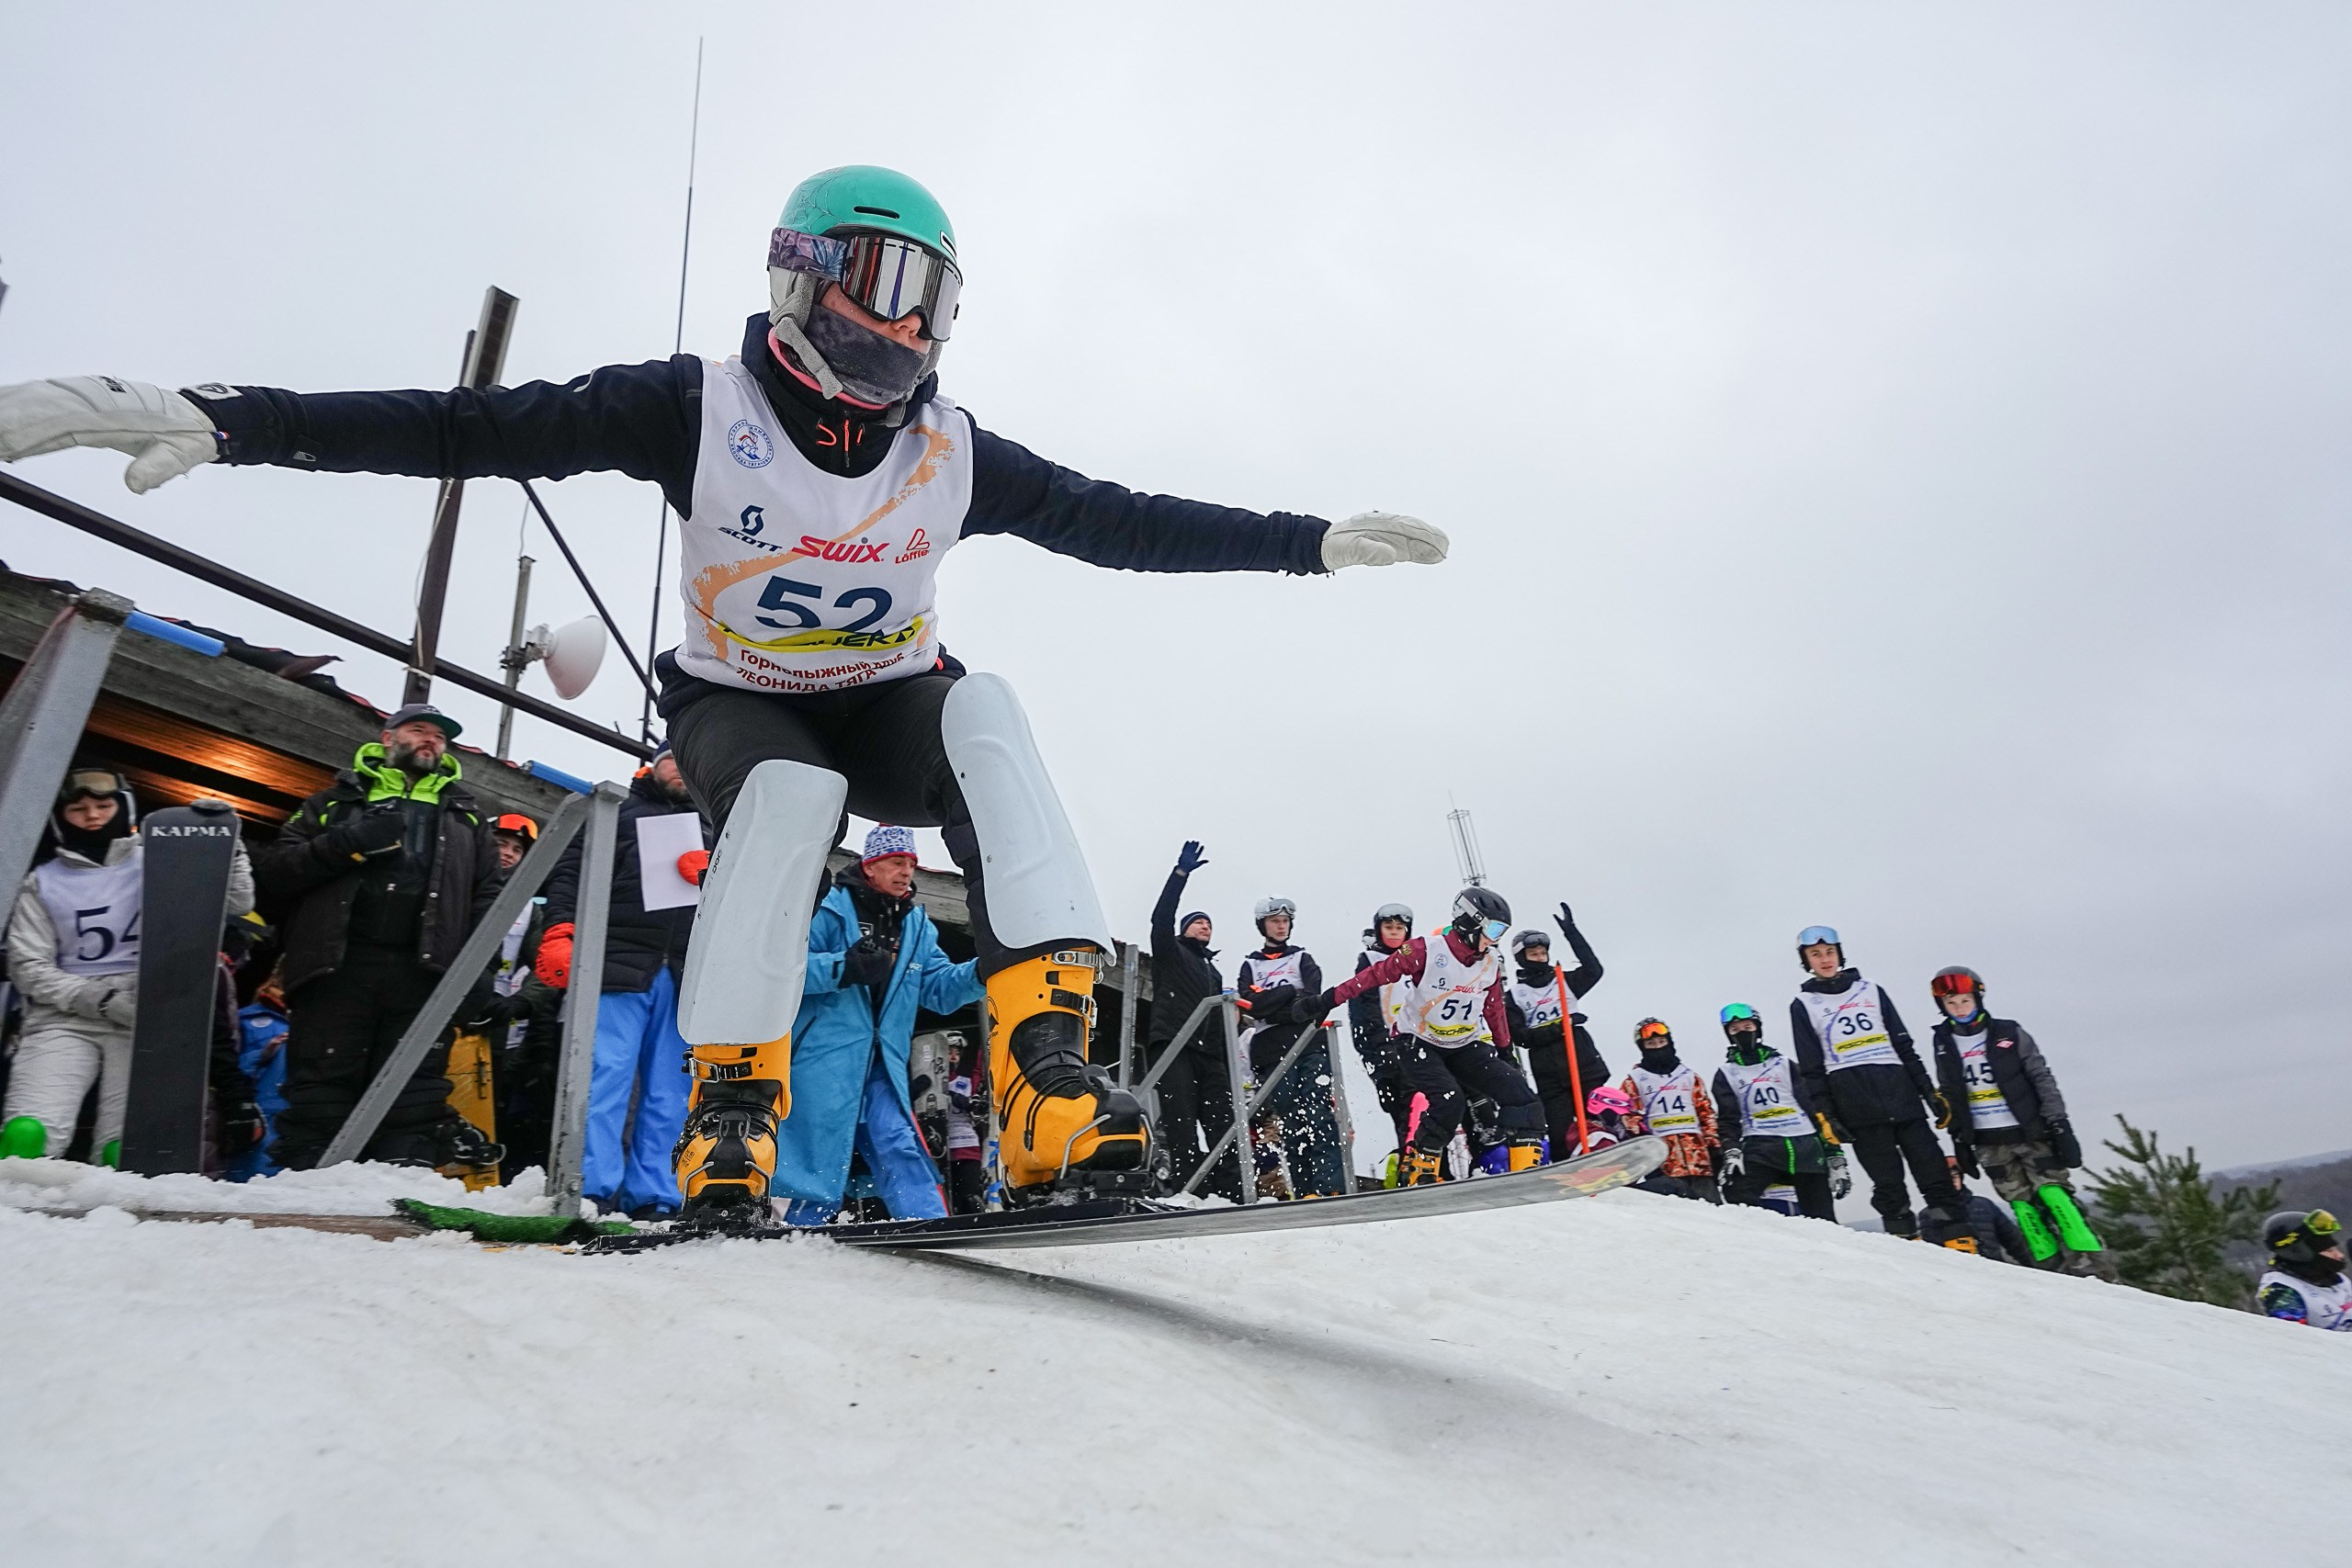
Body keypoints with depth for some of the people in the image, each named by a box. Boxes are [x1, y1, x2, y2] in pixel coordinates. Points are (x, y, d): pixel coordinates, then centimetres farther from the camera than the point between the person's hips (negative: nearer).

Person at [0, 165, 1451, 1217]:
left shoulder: (957, 454, -6)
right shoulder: (701, 409, -12)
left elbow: (1127, 523, -3)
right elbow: (470, 428, -15)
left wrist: (1313, 541, -4)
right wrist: (219, 420, -25)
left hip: (891, 713, 2)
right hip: (741, 704, -1)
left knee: (984, 709, -30)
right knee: (790, 789, -35)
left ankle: (1051, 1077, -40)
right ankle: (731, 1105, -18)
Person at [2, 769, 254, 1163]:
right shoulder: (41, 883, 14)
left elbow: (235, 905, 5)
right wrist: (98, 998, -10)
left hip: (147, 1018, -1)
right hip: (64, 1017, 1)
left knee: (126, 1147, -19)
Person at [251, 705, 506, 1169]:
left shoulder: (465, 815, 23)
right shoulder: (338, 800, 19)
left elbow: (487, 896, 16)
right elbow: (272, 873, 9)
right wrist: (344, 845, -9)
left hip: (423, 977, 1)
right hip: (336, 968, -1)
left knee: (414, 1104, -2)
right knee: (319, 1097, 0)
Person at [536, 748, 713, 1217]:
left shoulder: (708, 830, 25)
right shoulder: (617, 813, 15)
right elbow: (570, 873, 5)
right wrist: (560, 932, -9)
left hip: (684, 977, 4)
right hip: (619, 966, -3)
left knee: (670, 1093, 2)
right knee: (606, 1077, -11)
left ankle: (653, 1199, 6)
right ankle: (593, 1191, -6)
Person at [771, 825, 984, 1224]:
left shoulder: (917, 925, 15)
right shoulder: (831, 908, -4)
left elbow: (938, 988, 10)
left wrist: (981, 971, -8)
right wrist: (844, 968, -24)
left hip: (883, 1065, 5)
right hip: (825, 1058, -5)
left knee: (899, 1149, -2)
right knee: (820, 1154, -2)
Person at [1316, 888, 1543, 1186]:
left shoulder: (1491, 963, -1)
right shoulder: (1426, 950, -19)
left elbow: (1494, 1009, 14)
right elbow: (1376, 974, -17)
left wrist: (1505, 1049, 19)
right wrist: (1331, 999, -19)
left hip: (1465, 1046, 6)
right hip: (1420, 1044, -6)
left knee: (1519, 1093, -9)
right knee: (1449, 1102, -27)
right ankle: (1414, 1174, -9)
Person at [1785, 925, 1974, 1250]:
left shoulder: (1870, 990, 16)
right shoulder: (1803, 1005, 9)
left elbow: (1904, 1047, 16)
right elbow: (1811, 1070, 5)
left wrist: (1930, 1092, 9)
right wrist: (1823, 1116, -3)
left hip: (1901, 1092, 3)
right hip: (1855, 1103, -2)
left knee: (1935, 1174, -3)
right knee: (1888, 1183, -6)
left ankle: (1961, 1245, 0)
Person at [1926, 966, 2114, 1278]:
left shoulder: (2009, 1034, -5)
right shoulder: (1944, 1045, 2)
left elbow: (2044, 1080, -2)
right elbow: (1949, 1098, 10)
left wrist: (2059, 1125, -8)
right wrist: (1960, 1141, 9)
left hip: (2030, 1132, -2)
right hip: (1989, 1144, 2)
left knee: (2052, 1193, -8)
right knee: (2021, 1203, 2)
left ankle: (2091, 1261, -1)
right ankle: (2051, 1266, 8)